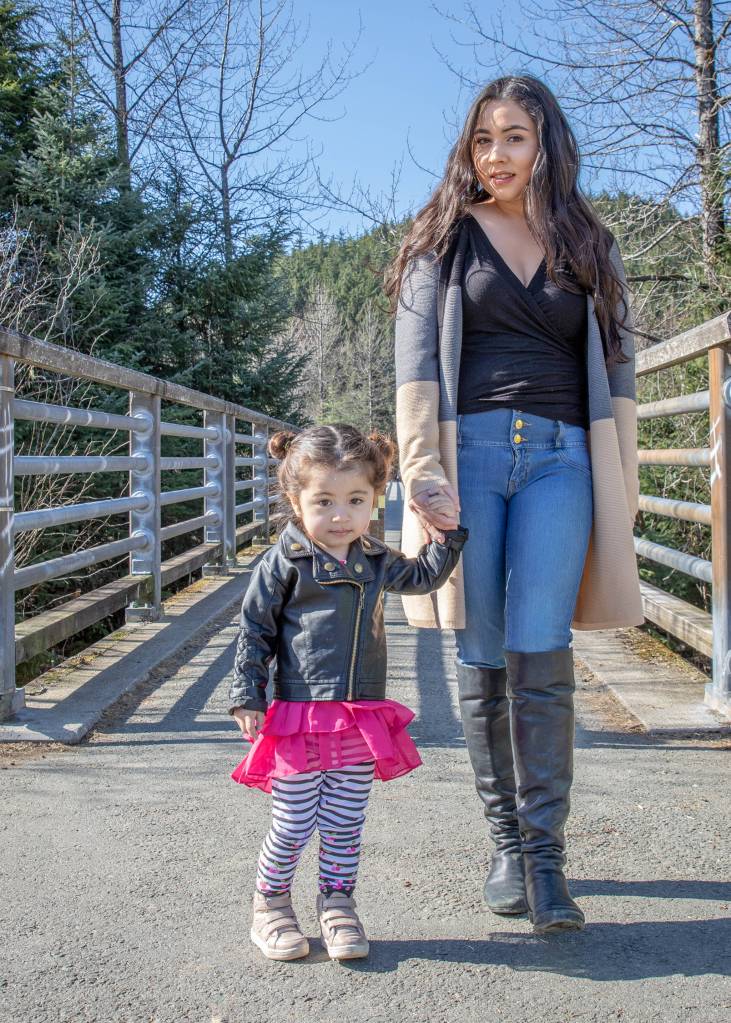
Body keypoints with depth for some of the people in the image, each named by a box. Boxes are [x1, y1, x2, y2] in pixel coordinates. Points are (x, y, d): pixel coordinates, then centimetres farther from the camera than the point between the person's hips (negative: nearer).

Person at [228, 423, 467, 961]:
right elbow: (254, 630, -5)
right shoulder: (284, 563, -9)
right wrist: (248, 697, -9)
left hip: (363, 720, 4)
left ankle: (338, 906, 30)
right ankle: (270, 906, 26)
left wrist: (449, 535, 14)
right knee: (294, 824, 4)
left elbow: (423, 577, 26)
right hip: (299, 717, -4)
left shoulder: (375, 560, 7)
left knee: (346, 824, 13)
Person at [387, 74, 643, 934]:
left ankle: (545, 853, -1)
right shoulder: (446, 238, 11)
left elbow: (616, 369, 14)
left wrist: (622, 486, 5)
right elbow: (416, 359, 1)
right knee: (481, 660, 0)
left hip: (558, 459, 1)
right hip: (469, 452, 0)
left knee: (540, 652, -11)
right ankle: (505, 844, 13)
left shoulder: (589, 247, 17)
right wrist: (420, 469, -13)